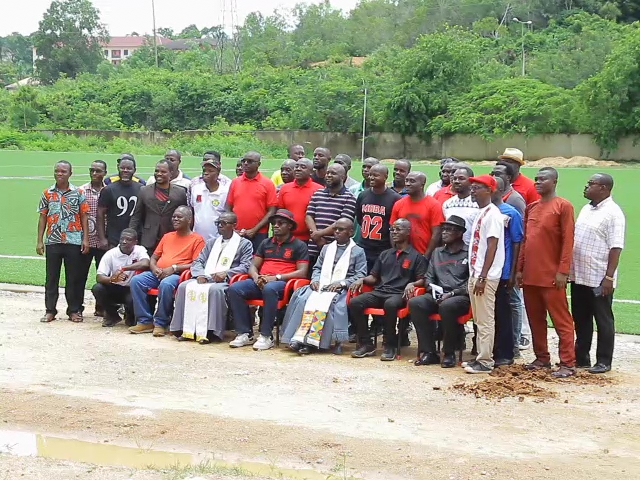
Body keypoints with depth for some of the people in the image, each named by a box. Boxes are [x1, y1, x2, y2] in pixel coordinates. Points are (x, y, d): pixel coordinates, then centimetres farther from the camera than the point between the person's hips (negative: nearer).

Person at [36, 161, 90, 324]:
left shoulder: (78, 193, 2)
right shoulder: (47, 193, 6)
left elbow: (84, 216, 4)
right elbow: (42, 217, 9)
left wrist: (85, 239, -3)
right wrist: (39, 241, 4)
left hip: (73, 241, -1)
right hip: (52, 241, 2)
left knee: (74, 278, 4)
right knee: (51, 277, 5)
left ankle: (74, 310, 13)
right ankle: (50, 310, 13)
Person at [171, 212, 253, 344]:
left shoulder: (245, 243, 9)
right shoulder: (211, 242, 27)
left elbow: (246, 266, -4)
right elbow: (198, 261, 18)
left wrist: (226, 273, -18)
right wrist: (200, 275, -5)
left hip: (226, 281, -5)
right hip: (206, 279, 5)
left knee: (215, 289, -38)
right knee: (184, 286, -22)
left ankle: (210, 332, -36)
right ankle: (187, 329, -23)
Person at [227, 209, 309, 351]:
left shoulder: (299, 245, 8)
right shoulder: (266, 243, 23)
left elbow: (302, 272, -3)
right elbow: (253, 266, 20)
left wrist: (276, 277, -13)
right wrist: (256, 277, -5)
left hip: (282, 283, -5)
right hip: (261, 282, 5)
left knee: (269, 289, -41)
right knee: (234, 289, -23)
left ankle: (266, 336, -32)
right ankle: (245, 333, -20)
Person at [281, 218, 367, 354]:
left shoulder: (358, 252, 10)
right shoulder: (326, 248, 26)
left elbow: (361, 275, -1)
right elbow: (317, 268, 25)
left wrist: (341, 283, -14)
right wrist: (315, 280, 2)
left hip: (341, 289, -4)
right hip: (321, 286, 4)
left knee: (325, 303, -35)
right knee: (302, 299, -26)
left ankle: (310, 341, -35)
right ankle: (298, 338, -32)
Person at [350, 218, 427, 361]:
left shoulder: (416, 256, 9)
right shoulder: (385, 254, 25)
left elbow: (422, 280, 1)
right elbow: (374, 277, 25)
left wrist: (412, 284, -20)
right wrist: (362, 279, 4)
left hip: (399, 294, -5)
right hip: (379, 292, 5)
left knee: (390, 304, -41)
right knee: (354, 302, -23)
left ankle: (390, 346, -26)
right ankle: (366, 344, -17)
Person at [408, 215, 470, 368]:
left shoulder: (468, 253, 3)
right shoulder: (437, 252, 21)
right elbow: (428, 277, 21)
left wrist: (452, 293, -15)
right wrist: (433, 288, -1)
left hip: (460, 296, -5)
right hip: (438, 295, 5)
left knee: (446, 306, -39)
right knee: (415, 303, -24)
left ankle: (449, 353, -20)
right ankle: (428, 351, -20)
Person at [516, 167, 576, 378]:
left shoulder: (563, 206, -5)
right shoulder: (531, 207, 14)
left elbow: (568, 240, -10)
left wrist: (563, 271, -15)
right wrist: (519, 269, 10)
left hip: (552, 275, -7)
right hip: (530, 274, 7)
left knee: (561, 319, -2)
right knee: (535, 318, 12)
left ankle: (568, 363, 2)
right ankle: (542, 358, 23)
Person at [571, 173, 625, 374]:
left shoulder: (613, 213, -12)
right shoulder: (586, 208, 13)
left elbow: (616, 248, -16)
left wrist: (609, 277, -20)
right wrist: (568, 269, 16)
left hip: (599, 279, -8)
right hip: (578, 276, 8)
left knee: (603, 321, 3)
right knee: (581, 319, 15)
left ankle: (604, 361, 11)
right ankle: (581, 357, 25)